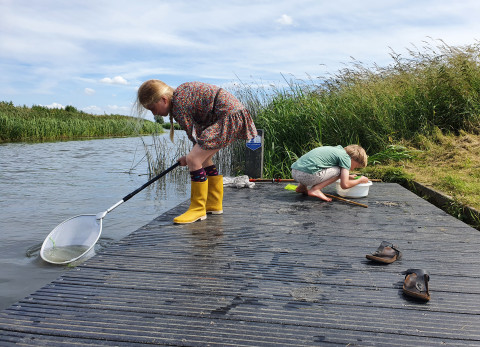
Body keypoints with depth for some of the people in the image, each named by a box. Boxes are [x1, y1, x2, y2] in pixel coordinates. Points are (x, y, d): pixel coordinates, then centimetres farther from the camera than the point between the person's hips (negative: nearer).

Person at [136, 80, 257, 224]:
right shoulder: (179, 92, 12)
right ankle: (215, 204, 27)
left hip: (229, 117, -11)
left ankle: (198, 209, -4)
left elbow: (194, 135, -9)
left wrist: (190, 158, 8)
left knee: (194, 159, -15)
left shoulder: (179, 106, -17)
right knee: (202, 158, 18)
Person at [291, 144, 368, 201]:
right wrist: (360, 180, 13)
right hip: (306, 175, -9)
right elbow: (344, 185, -5)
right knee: (339, 170, 1)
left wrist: (347, 176, 35)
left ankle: (302, 187, 18)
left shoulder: (337, 149, 24)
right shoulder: (346, 157, -1)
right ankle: (315, 189, -7)